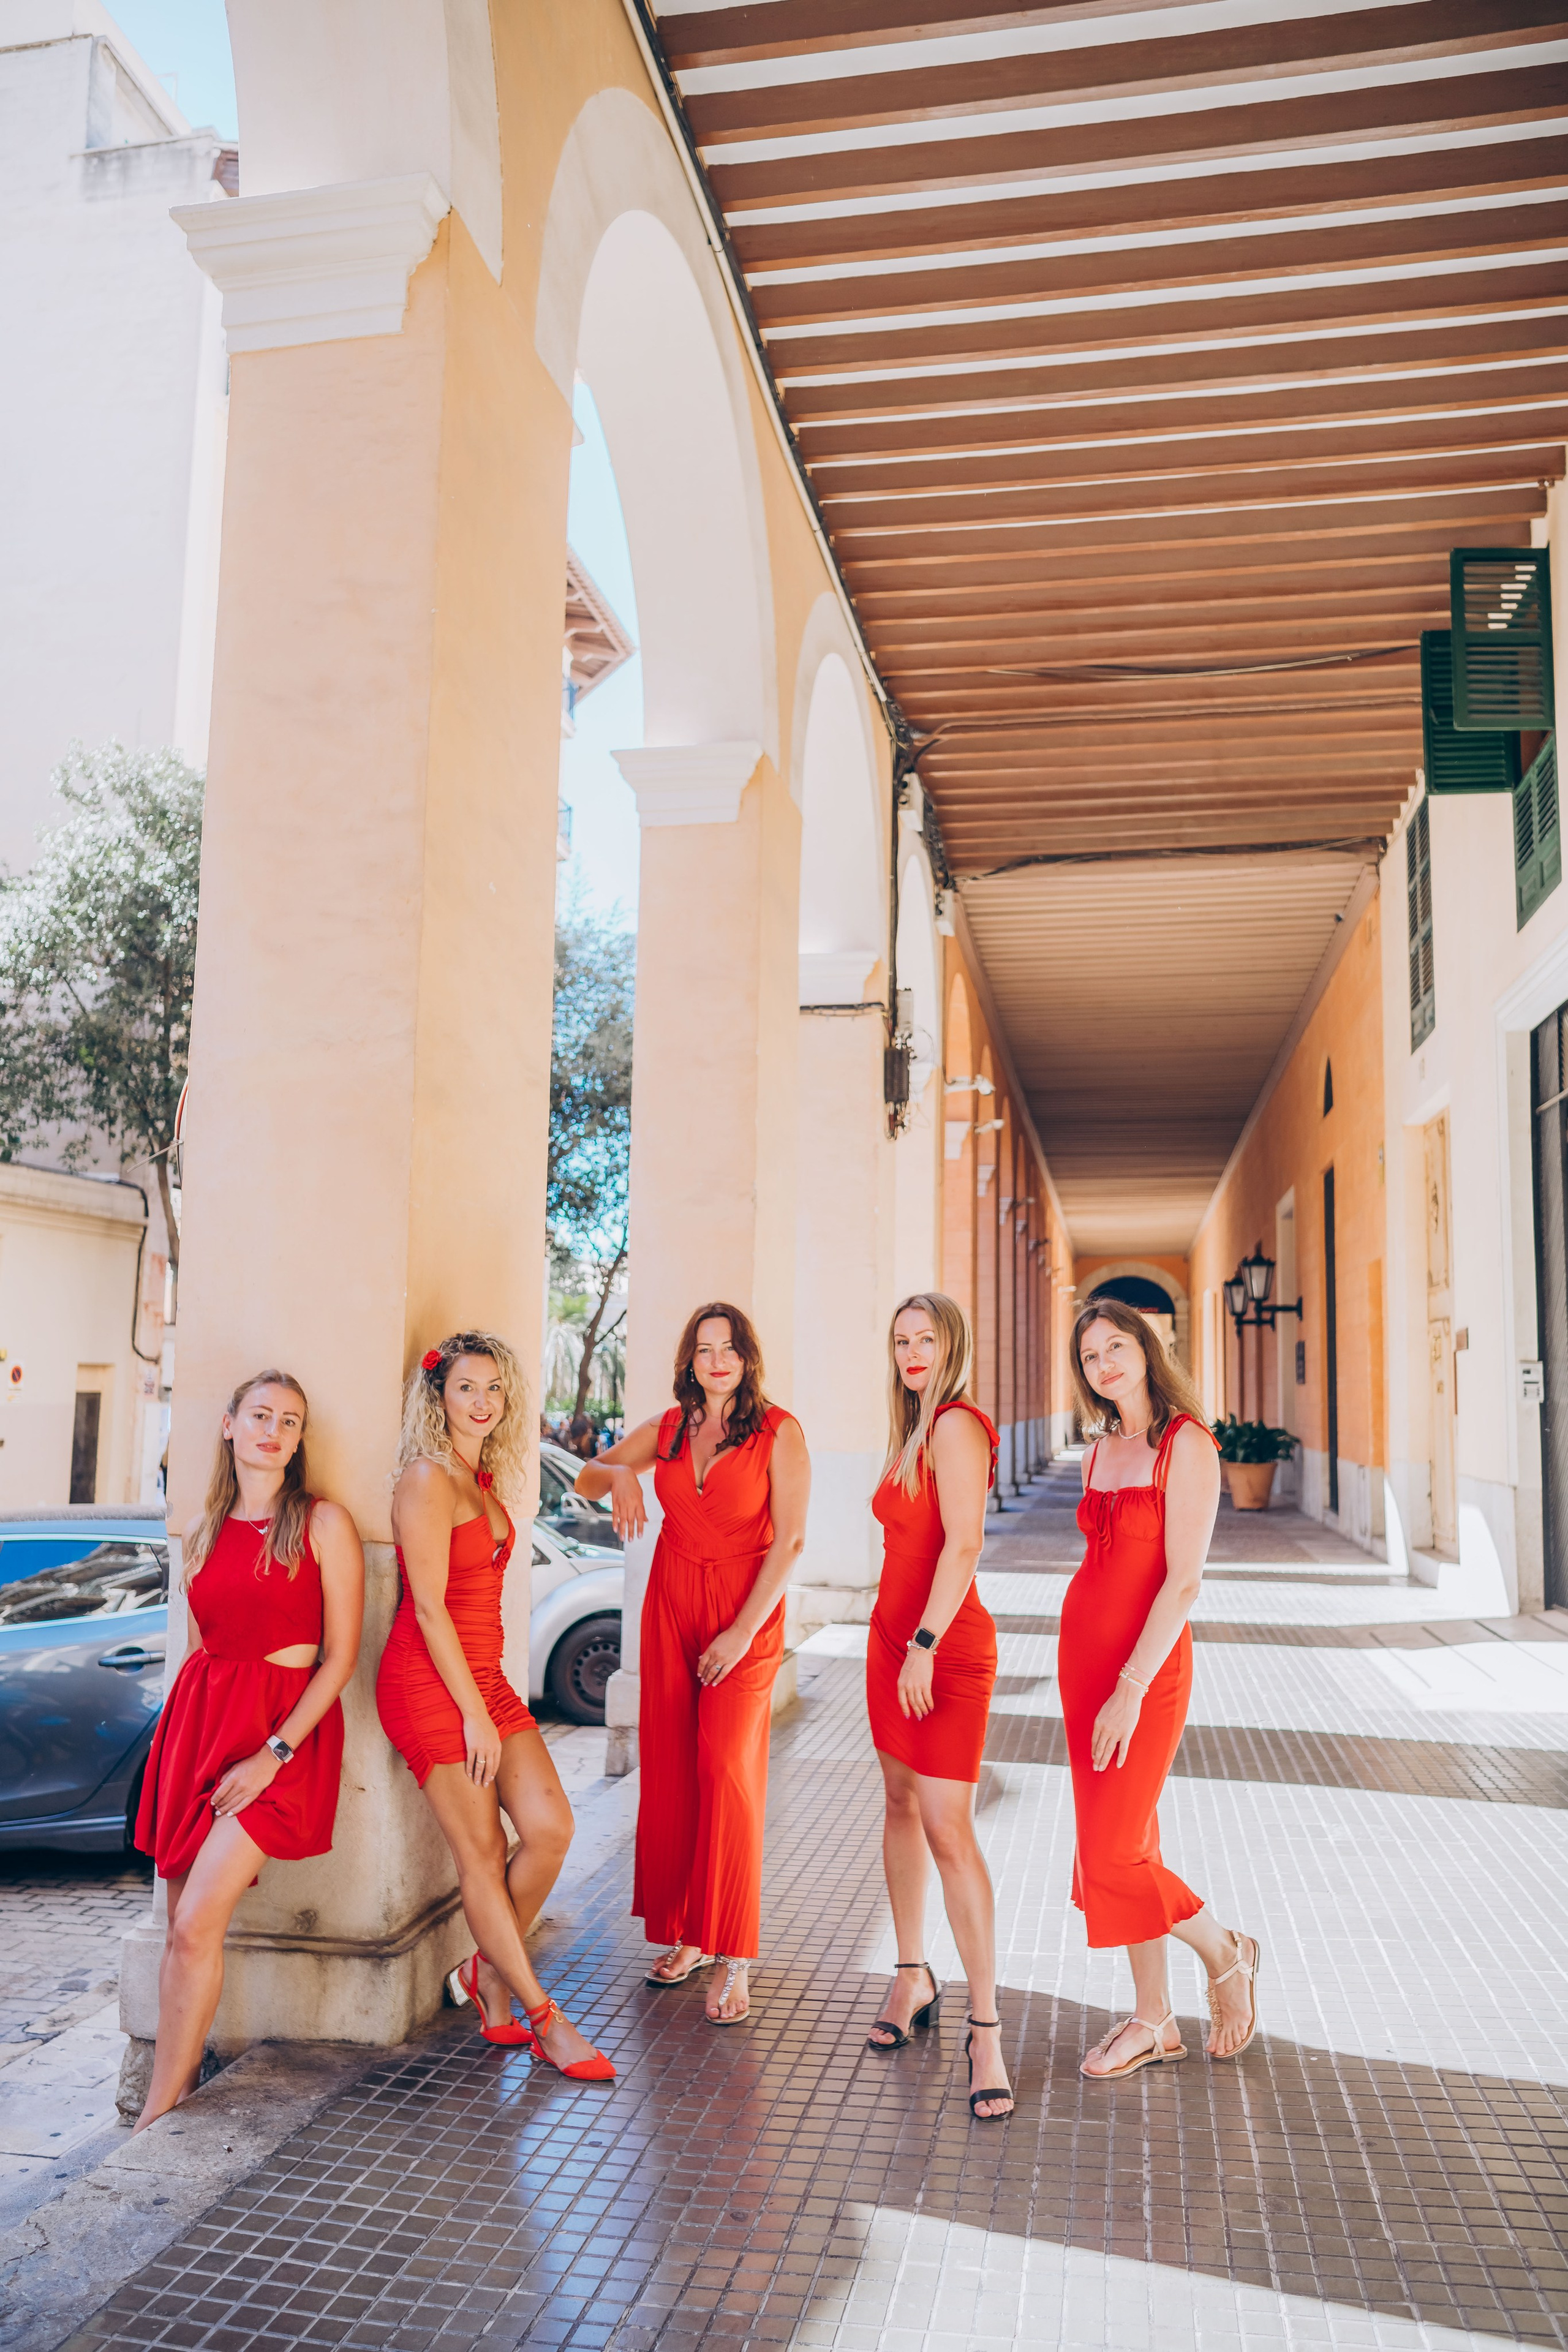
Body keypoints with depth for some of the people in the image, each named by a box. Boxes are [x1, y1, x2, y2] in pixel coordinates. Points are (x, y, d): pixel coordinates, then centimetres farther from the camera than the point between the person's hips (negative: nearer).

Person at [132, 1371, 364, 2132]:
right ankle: (184, 2078, 21)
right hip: (197, 1718, 5)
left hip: (285, 1727, -5)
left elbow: (341, 1654, -7)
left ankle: (159, 2113, 2)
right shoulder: (204, 1532, 11)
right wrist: (187, 1730, 8)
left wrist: (276, 1752, -14)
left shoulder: (323, 1523, -4)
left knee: (197, 1924, -11)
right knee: (181, 1926, 5)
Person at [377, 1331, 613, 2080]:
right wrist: (474, 1715, -14)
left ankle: (489, 1972, 22)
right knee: (482, 1852, 2)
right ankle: (544, 2019, 13)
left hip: (484, 1675, 8)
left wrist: (487, 1702, 12)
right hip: (428, 1682, -8)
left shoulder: (485, 1481, 12)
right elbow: (428, 1606, -16)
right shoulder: (428, 1478, -13)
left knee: (551, 1828, -1)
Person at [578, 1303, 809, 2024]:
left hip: (747, 1614, -5)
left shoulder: (779, 1431, -5)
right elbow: (585, 1477, 16)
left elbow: (789, 1540, -9)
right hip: (670, 1607, 5)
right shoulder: (666, 1430, 8)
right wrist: (620, 1476, -8)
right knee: (668, 1772, 7)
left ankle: (734, 1962, -5)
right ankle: (684, 1934, 22)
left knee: (726, 1770, -13)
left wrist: (743, 1631, -14)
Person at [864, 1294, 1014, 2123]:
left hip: (946, 1648, -9)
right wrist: (904, 1644, 14)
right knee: (901, 1805, 15)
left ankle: (985, 2030, -3)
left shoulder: (956, 1425, -14)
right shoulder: (915, 1432, 14)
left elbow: (964, 1544, -21)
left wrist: (926, 1644, -23)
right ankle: (912, 1978, 29)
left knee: (949, 1832, -10)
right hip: (893, 1634, 9)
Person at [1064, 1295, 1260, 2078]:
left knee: (1113, 1852, -5)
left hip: (1147, 1662, -7)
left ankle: (1225, 1953, 21)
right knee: (1118, 1840, 11)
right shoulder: (1100, 1452, 10)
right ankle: (1152, 2020, 23)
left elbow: (1184, 1581, -17)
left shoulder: (1186, 1444, -12)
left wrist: (1131, 1688, -20)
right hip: (1082, 1651, 7)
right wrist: (1090, 1676, 13)